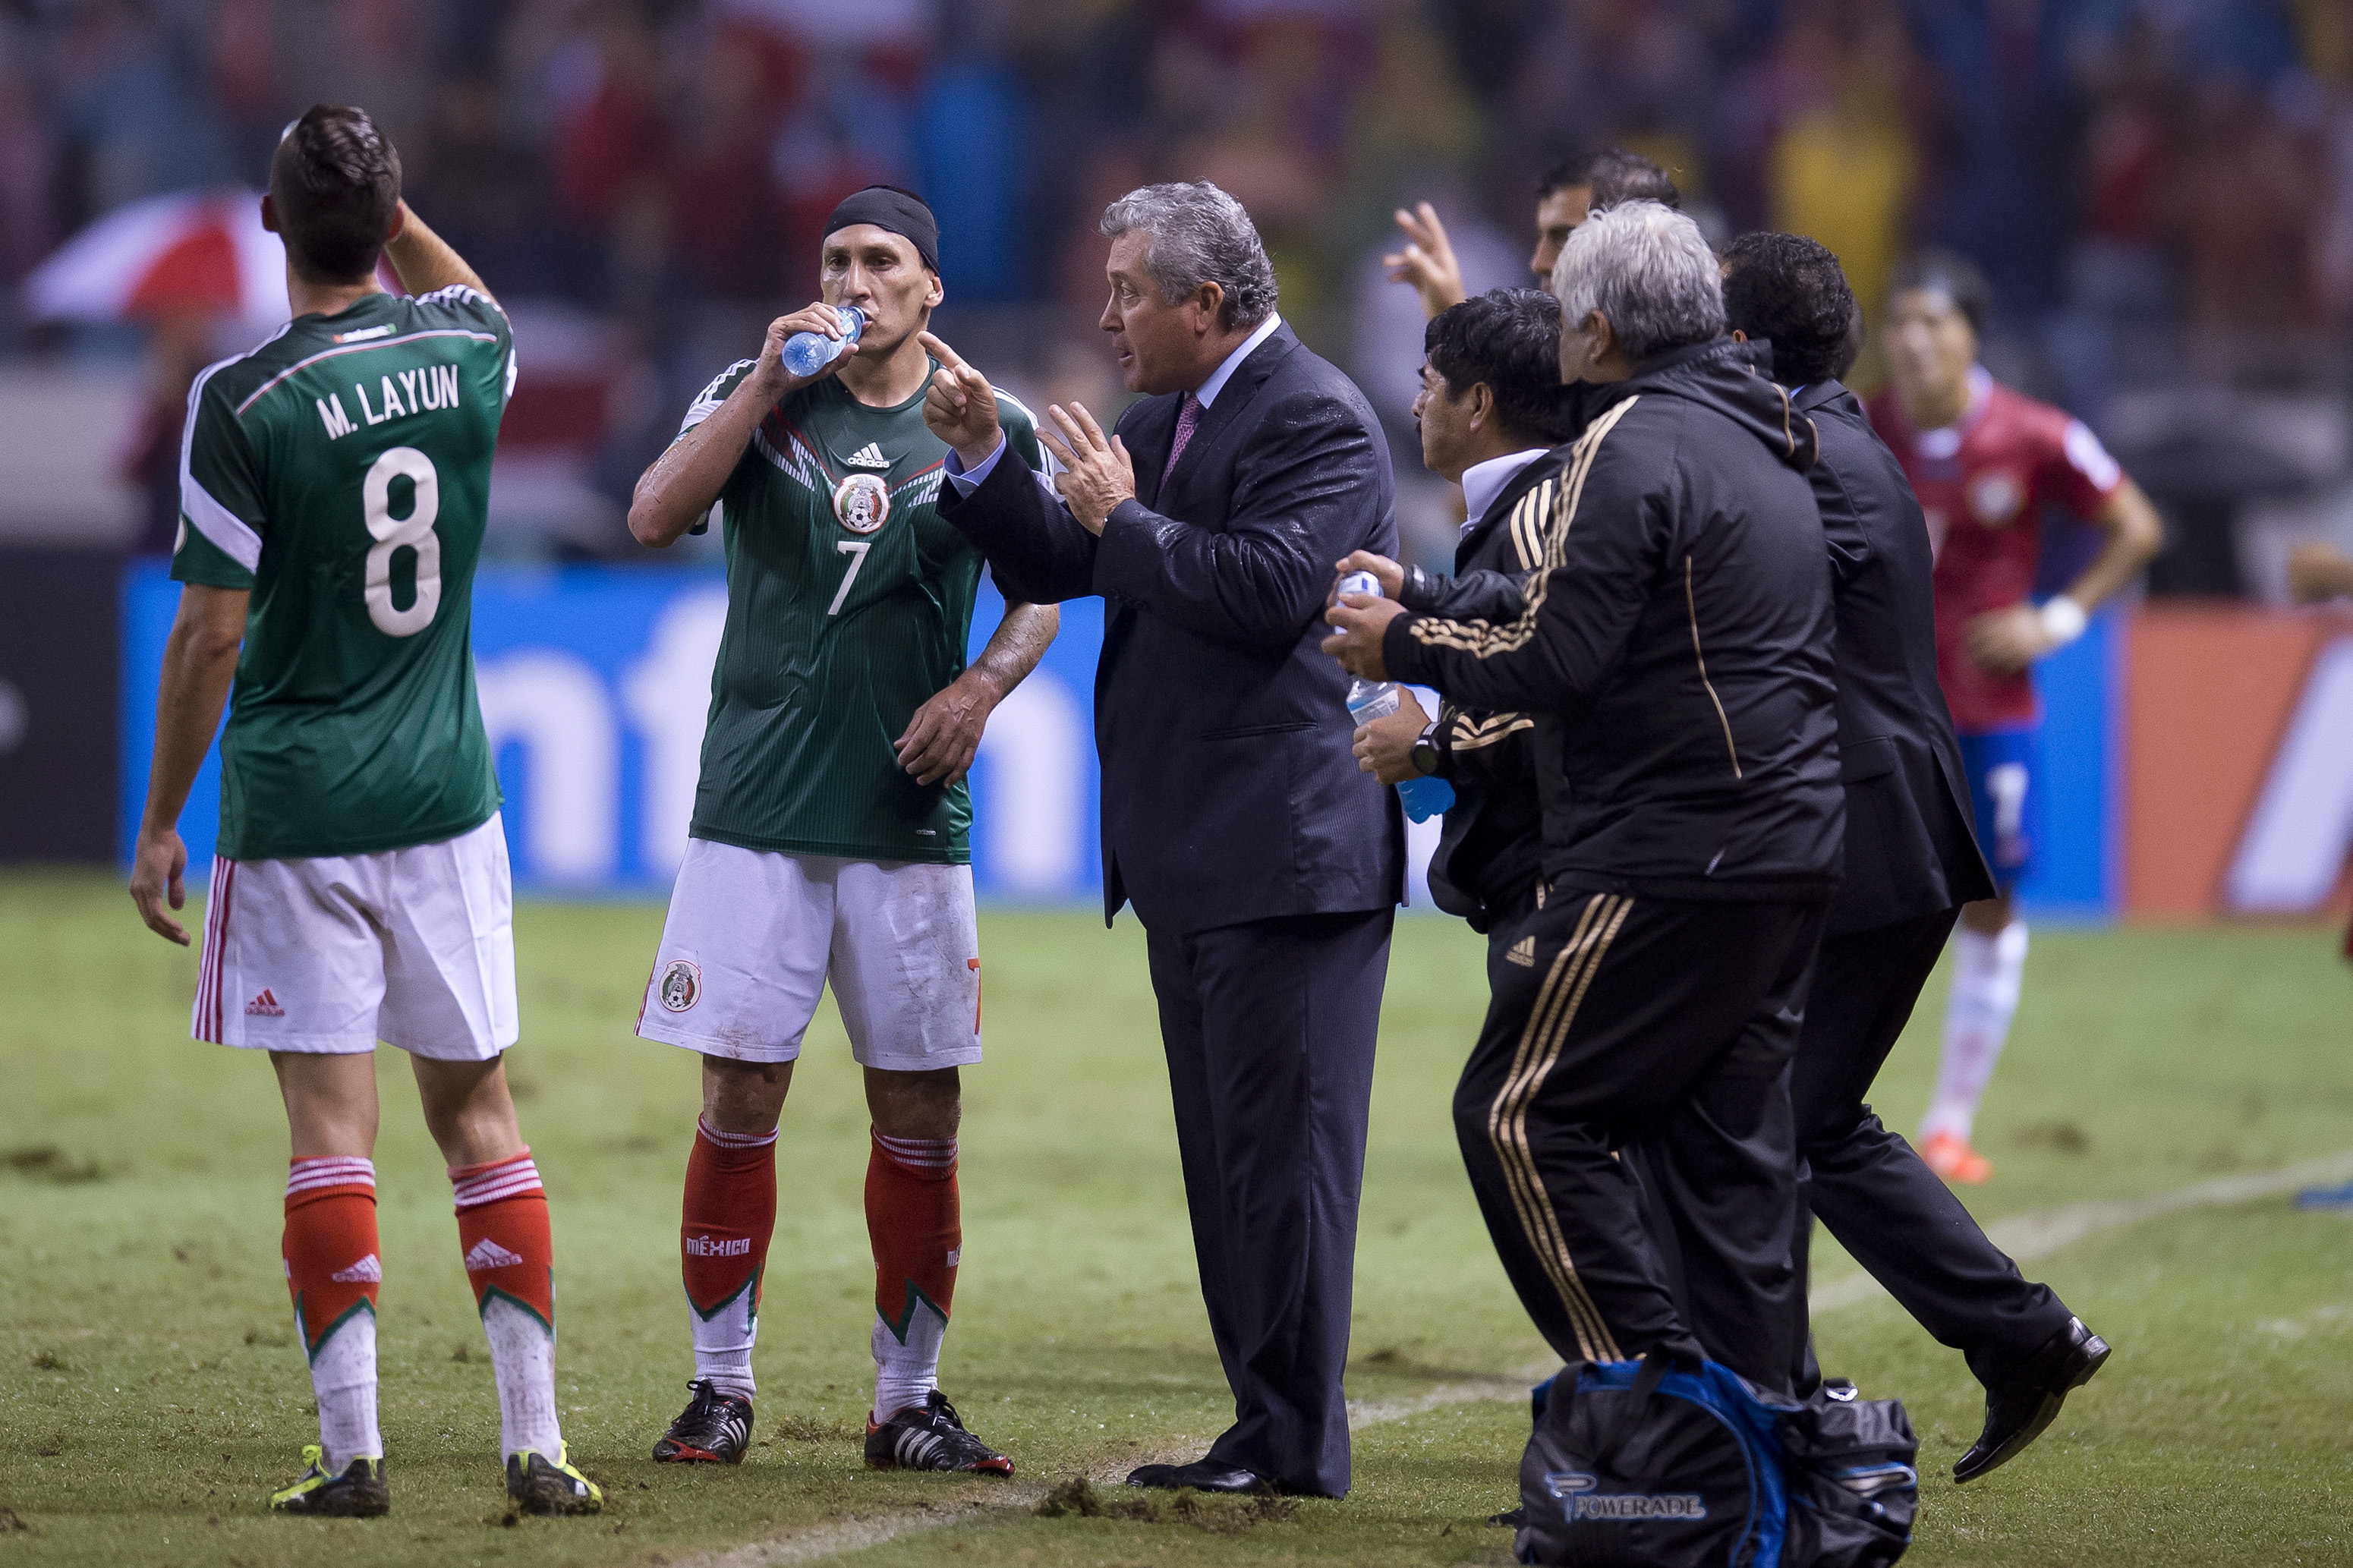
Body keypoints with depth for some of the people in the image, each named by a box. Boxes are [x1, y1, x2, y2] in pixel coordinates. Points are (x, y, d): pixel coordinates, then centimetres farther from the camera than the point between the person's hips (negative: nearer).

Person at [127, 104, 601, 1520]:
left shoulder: (242, 400, -12)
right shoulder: (462, 354, 0)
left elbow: (213, 632, -10)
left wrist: (160, 821, -1)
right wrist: (387, 202, 23)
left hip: (294, 807, -4)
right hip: (444, 801, 4)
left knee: (333, 1125, -2)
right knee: (479, 1111, 9)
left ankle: (353, 1448, -5)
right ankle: (536, 1441, 5)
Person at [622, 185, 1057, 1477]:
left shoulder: (989, 423, 6)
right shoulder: (758, 394, 5)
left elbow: (1042, 591, 12)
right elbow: (654, 518, -8)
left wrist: (983, 686, -6)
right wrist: (770, 383, -14)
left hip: (911, 815, 1)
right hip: (757, 809, -1)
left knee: (920, 1114, 2)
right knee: (740, 1100, -3)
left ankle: (907, 1398, 12)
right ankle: (721, 1386, 7)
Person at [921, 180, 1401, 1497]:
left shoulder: (1315, 420, -12)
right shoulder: (1162, 420, 17)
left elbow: (1270, 588, -24)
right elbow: (1056, 567, 20)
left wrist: (1122, 518, -14)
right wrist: (983, 458, 5)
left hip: (1290, 845, -10)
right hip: (1192, 853, 10)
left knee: (1281, 1142, -8)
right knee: (1228, 1149, 12)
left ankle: (1299, 1441, -5)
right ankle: (1268, 1424, 18)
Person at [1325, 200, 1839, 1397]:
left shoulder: (1633, 445, -12)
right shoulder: (1767, 439, 18)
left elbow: (1554, 658, -18)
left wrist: (1409, 647, -1)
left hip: (1666, 863, -9)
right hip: (1788, 856, 10)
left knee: (1520, 1112, -4)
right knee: (1723, 1138, 11)